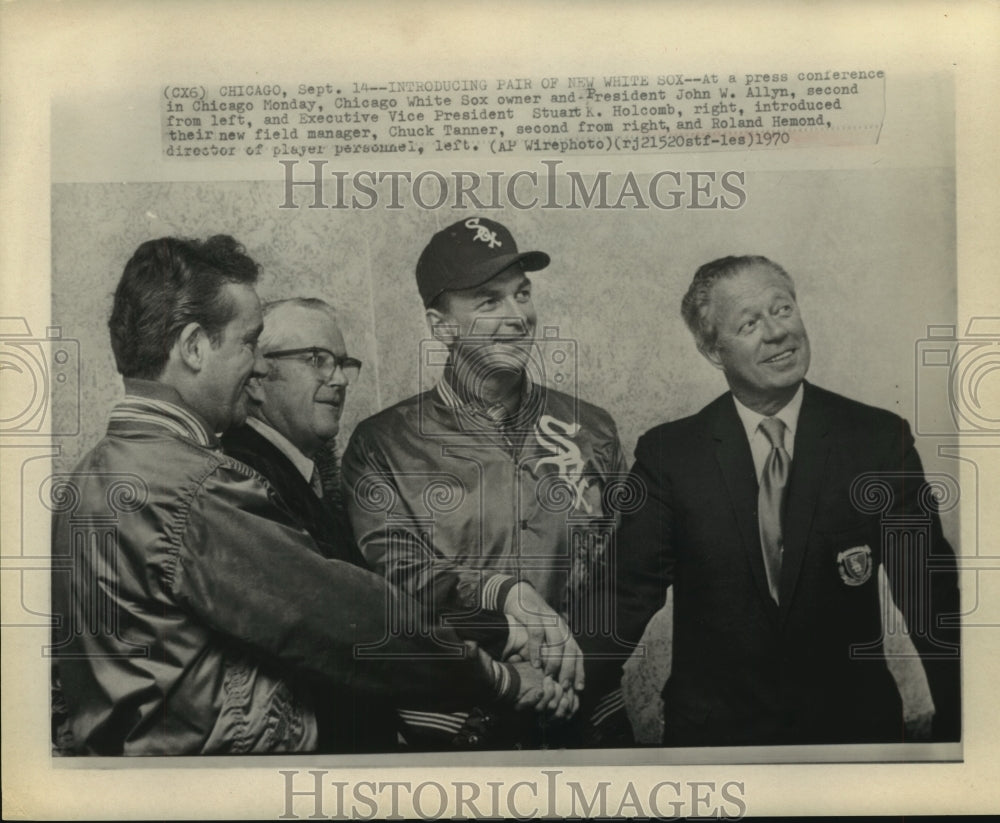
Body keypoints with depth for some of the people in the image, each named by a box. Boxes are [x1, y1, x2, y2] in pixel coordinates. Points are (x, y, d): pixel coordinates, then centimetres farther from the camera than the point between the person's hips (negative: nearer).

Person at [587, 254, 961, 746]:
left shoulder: (880, 438, -5)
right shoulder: (666, 453, -7)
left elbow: (930, 593, -2)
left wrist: (955, 723, -3)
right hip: (712, 728, -1)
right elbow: (632, 593, -6)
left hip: (852, 721, 1)